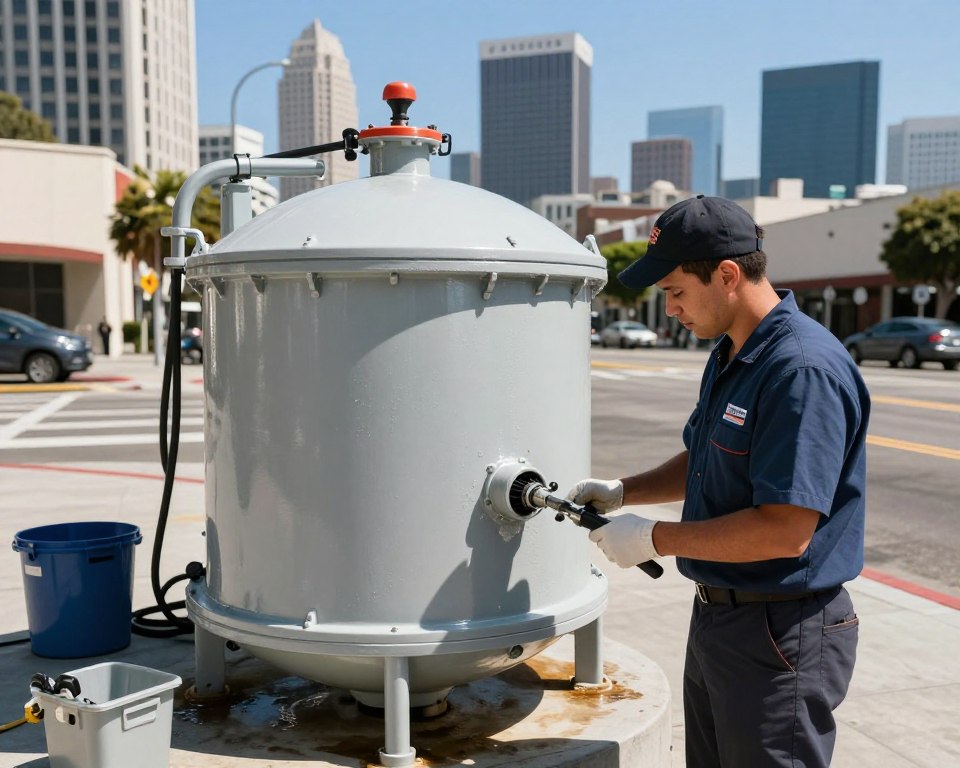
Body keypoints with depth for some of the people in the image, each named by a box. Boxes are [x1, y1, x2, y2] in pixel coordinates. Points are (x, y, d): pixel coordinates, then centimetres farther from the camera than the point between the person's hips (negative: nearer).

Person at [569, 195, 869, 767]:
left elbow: (784, 531, -29)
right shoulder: (730, 356, 8)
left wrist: (654, 538, -20)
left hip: (781, 635, -9)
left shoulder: (805, 370, -25)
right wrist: (622, 492, 5)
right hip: (718, 615, 9)